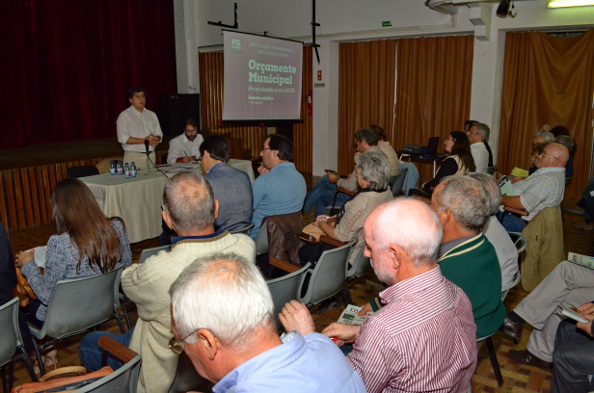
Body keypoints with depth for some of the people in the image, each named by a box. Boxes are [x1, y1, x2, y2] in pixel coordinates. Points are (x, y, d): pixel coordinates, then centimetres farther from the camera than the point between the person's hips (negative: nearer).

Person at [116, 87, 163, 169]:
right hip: (133, 156, -4)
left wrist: (156, 139, -7)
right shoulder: (125, 115, -1)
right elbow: (123, 138, -11)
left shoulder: (152, 115, 16)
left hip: (151, 155, 5)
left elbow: (159, 134, 17)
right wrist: (143, 141, -16)